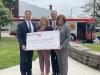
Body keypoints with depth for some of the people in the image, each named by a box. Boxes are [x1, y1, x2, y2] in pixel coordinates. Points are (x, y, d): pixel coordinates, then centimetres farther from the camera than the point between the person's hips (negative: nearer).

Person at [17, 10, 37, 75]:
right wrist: (22, 45, -21)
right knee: (23, 61, 1)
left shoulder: (34, 24, 10)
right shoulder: (21, 25, -5)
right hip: (24, 46, -4)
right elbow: (19, 36, -9)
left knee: (30, 61, 13)